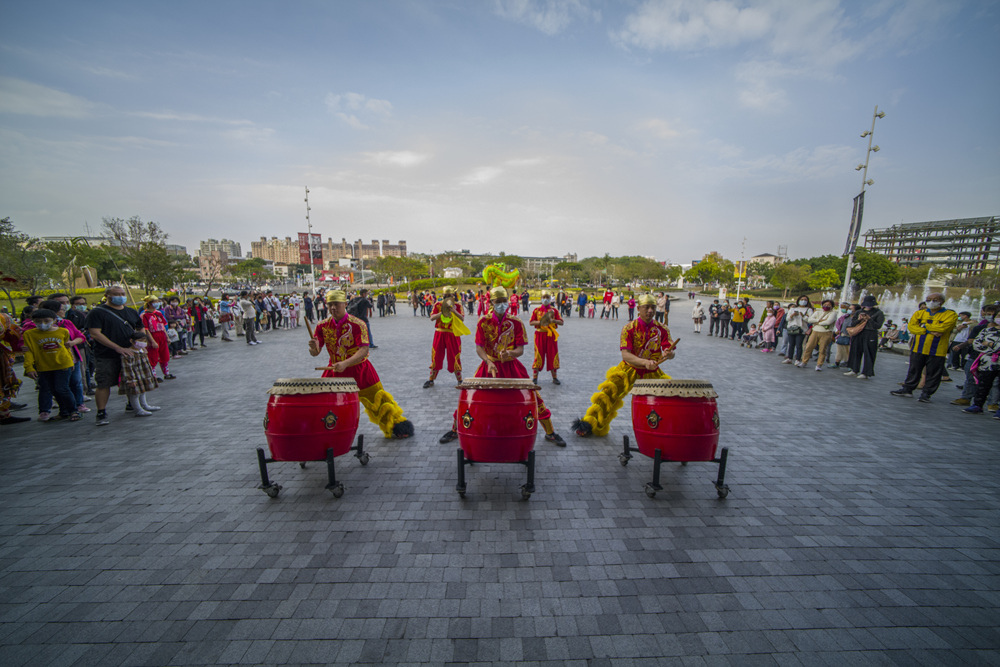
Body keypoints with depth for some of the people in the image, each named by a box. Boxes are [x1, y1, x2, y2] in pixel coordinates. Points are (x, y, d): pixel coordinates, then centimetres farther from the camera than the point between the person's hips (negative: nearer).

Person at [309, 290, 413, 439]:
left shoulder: (357, 324, -16)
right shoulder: (323, 326, -3)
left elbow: (364, 350, -25)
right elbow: (315, 353, -3)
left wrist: (345, 363, -38)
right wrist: (314, 347, -28)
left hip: (359, 369, -3)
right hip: (335, 370, 4)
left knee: (378, 399, 3)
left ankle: (397, 425, 22)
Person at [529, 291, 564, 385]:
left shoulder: (554, 310, 5)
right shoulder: (536, 310, 5)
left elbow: (561, 322, -1)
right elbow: (531, 322, 2)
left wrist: (553, 320, -19)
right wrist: (540, 322, -15)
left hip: (551, 335, 1)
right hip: (540, 335, -1)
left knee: (552, 355, 4)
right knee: (538, 355, -1)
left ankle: (554, 377, 14)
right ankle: (535, 377, 8)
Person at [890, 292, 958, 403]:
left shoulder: (950, 314, 0)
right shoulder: (920, 313, 10)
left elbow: (942, 328, -15)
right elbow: (911, 326, -3)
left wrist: (924, 325, -5)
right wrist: (929, 331, -14)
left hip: (937, 351, -3)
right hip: (918, 348, 3)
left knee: (933, 373, 4)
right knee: (913, 371, 12)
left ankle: (926, 393, 12)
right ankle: (907, 389, 20)